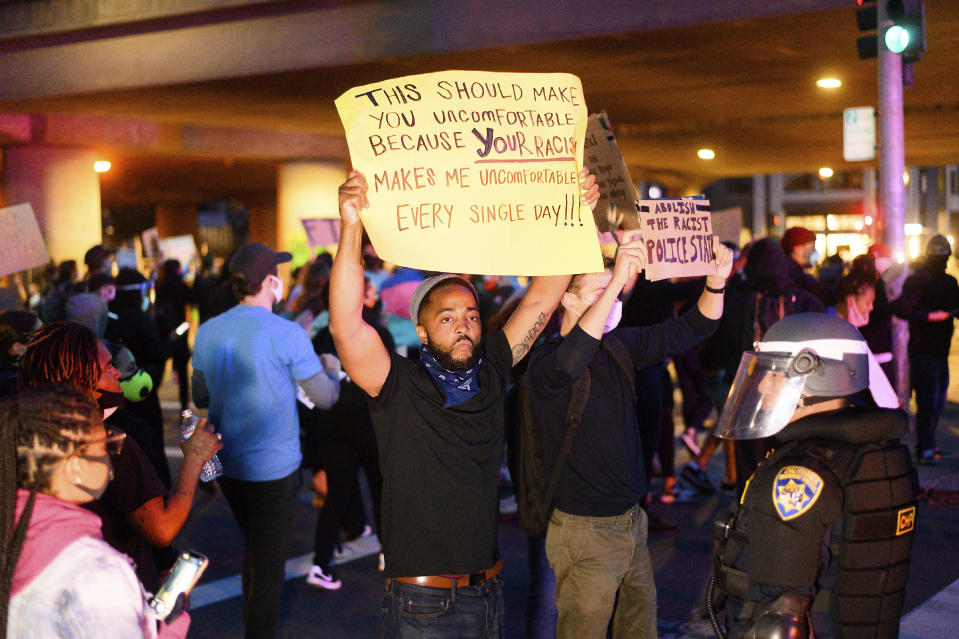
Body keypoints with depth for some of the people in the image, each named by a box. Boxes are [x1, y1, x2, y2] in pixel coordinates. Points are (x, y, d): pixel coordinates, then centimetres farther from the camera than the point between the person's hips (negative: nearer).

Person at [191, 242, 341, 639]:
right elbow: (325, 398, -7)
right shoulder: (287, 335, -16)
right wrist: (332, 369, 14)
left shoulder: (207, 332, -1)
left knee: (255, 549, 25)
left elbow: (201, 398, 11)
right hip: (275, 468, -6)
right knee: (269, 564, 6)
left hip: (227, 466, 6)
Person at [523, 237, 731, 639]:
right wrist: (616, 281, -47)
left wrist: (716, 281, -16)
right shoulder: (545, 362, -18)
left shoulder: (618, 347, 4)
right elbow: (569, 362, -41)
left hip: (632, 522, 7)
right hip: (584, 532, -7)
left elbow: (687, 332, 4)